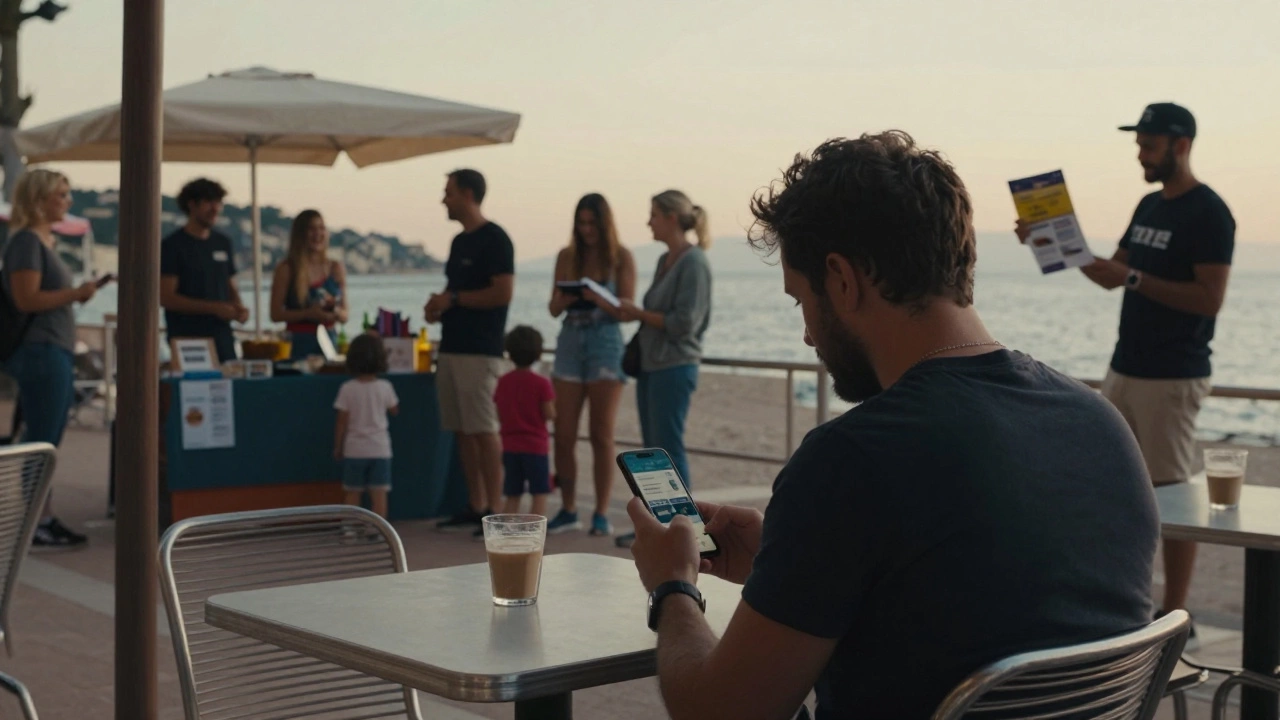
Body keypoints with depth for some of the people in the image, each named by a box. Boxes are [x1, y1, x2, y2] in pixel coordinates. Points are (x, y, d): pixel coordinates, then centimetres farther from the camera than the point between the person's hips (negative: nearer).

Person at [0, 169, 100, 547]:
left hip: (57, 353, 9)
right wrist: (76, 294, -14)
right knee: (41, 442, -5)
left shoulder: (46, 241, 17)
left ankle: (45, 519, 17)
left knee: (45, 443, 12)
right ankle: (34, 524, -1)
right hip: (40, 353, -9)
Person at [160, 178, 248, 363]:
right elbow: (166, 298, -10)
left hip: (223, 340, 5)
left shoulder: (223, 243, 14)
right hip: (187, 340, -5)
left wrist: (238, 307, -2)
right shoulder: (173, 245, -3)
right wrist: (214, 308, -17)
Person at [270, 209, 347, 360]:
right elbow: (276, 314, -4)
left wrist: (336, 312, -11)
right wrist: (308, 313, -17)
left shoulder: (336, 269, 9)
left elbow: (344, 316, 11)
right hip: (298, 343, -3)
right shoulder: (286, 269, -1)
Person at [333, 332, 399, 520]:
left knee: (353, 494, 9)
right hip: (379, 449, 0)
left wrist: (337, 447, 5)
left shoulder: (347, 389, -9)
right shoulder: (384, 387, -6)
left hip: (354, 450, 0)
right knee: (379, 494, 0)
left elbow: (342, 422, -6)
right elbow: (394, 411, 11)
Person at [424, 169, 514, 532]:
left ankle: (493, 511, -5)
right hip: (452, 348, 9)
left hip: (480, 351, -9)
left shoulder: (494, 239, -9)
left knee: (484, 430, -8)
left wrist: (453, 299, -13)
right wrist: (439, 306, 6)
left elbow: (503, 292, -17)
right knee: (463, 431, 9)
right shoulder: (459, 241, 18)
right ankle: (475, 507, 14)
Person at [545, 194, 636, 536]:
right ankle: (568, 511, 11)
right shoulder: (566, 256, 8)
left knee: (601, 435, 0)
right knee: (563, 434, 1)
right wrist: (562, 300, -15)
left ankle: (602, 514, 5)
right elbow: (553, 309, 8)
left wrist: (599, 299, -24)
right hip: (570, 344, 3)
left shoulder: (621, 258, -1)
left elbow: (627, 309, -6)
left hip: (606, 344, -3)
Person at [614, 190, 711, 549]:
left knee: (669, 448, -6)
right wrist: (634, 313, 1)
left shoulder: (694, 262, -12)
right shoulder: (665, 260, 14)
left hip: (675, 367, -9)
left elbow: (684, 321, -17)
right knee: (652, 449, 11)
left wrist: (639, 313, -11)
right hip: (651, 365, 9)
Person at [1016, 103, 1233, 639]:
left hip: (1172, 378, -8)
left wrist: (1134, 278, -23)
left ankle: (1175, 615, 4)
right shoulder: (1149, 206, 14)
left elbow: (1210, 297, -19)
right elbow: (1113, 276, 18)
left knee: (1172, 493, -4)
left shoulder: (1208, 213, -12)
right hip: (1125, 368, 8)